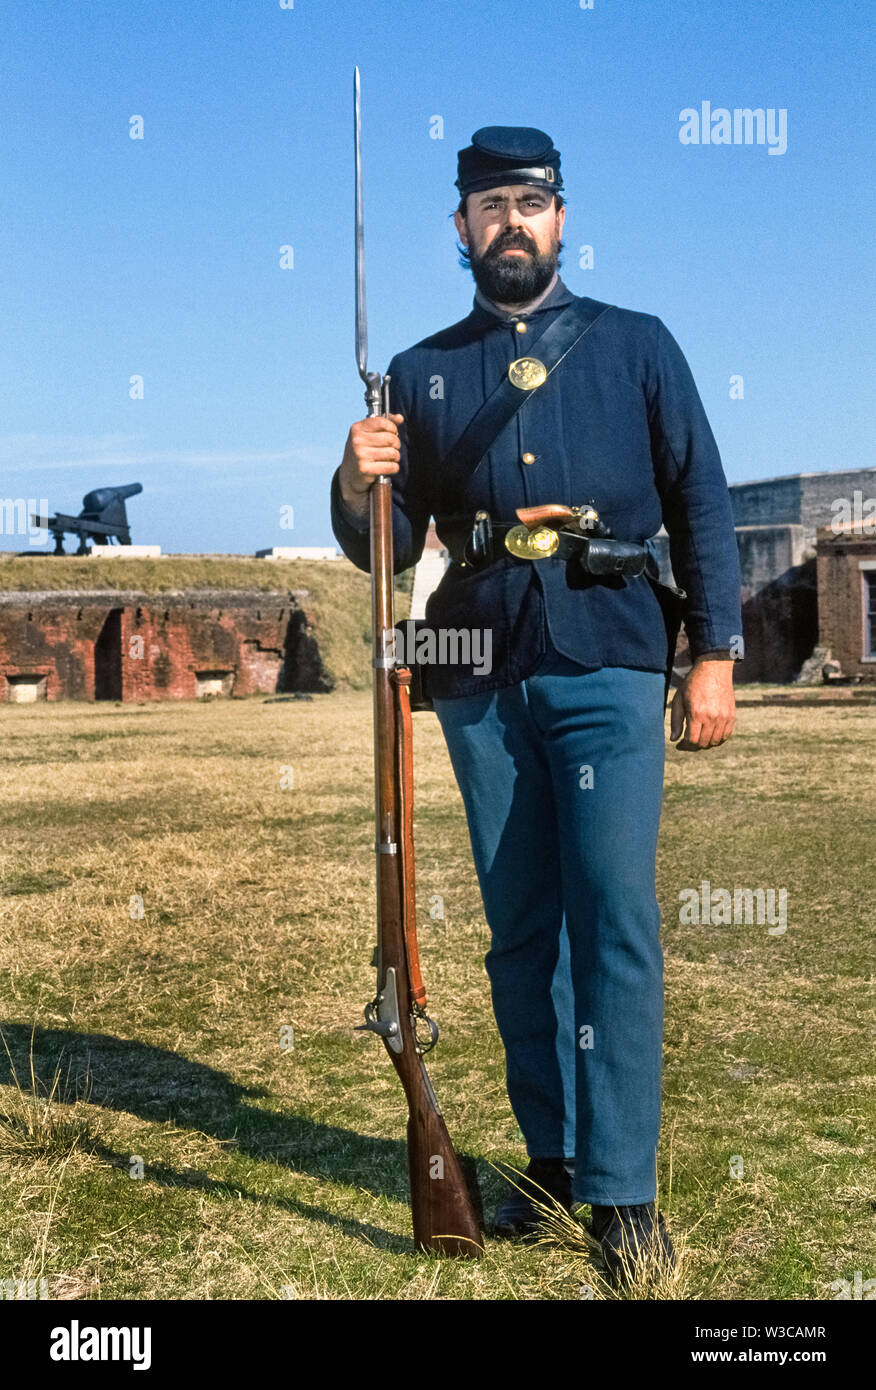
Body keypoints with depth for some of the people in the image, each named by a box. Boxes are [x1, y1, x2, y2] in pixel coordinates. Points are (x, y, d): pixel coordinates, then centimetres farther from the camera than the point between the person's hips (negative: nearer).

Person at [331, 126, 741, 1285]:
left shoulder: (636, 346, 10)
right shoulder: (422, 373, 14)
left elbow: (701, 502, 7)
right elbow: (386, 549, 12)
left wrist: (715, 653, -3)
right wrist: (359, 488, -11)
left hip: (607, 668, -2)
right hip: (481, 678, 3)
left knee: (614, 920, -7)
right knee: (520, 930, 7)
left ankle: (624, 1189, -2)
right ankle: (553, 1159, 18)